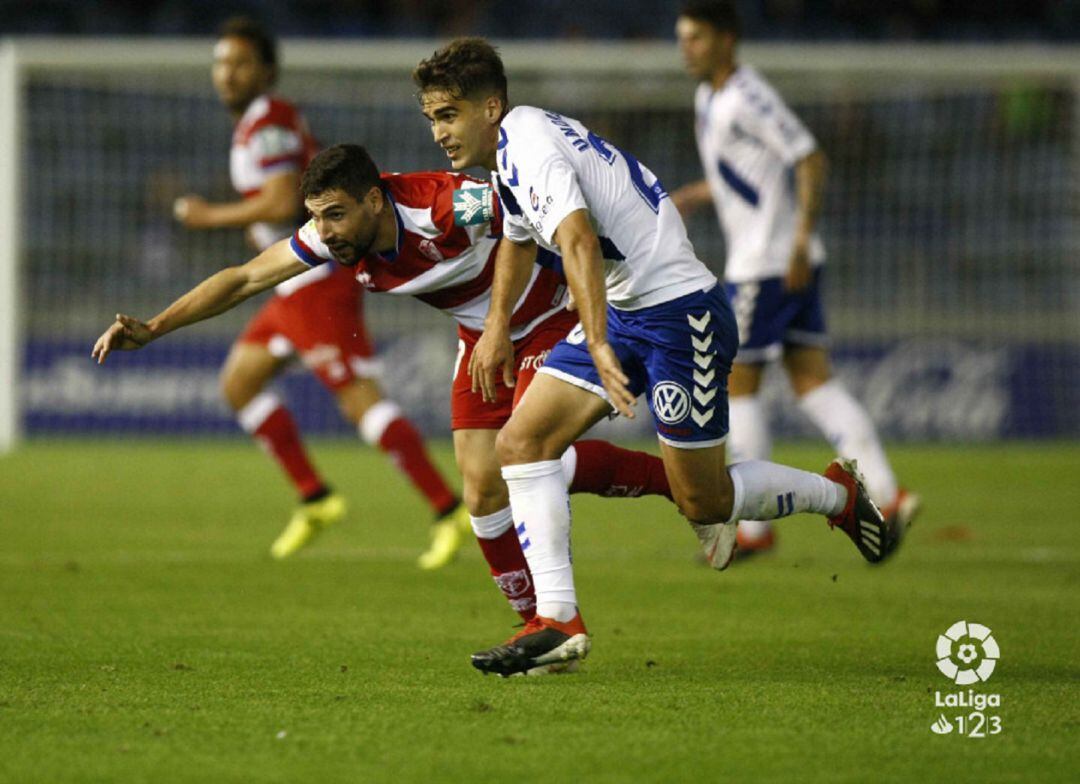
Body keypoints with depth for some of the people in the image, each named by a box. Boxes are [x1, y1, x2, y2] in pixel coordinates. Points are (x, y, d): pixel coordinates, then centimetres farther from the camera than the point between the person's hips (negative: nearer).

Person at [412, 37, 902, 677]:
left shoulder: (530, 149, -22)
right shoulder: (511, 150, 9)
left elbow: (579, 240, -38)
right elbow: (520, 235, 31)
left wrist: (599, 347, -46)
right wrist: (498, 326, 33)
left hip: (679, 307, -10)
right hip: (621, 311, 10)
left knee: (704, 504, 0)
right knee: (521, 442, -6)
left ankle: (837, 494, 26)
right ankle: (558, 623, -8)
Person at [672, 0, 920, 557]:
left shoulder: (747, 98, -14)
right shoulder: (709, 98, 16)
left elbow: (811, 161, -18)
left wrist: (800, 244, -22)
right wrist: (689, 198, 13)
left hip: (765, 264, -9)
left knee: (737, 385, -2)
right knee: (812, 381, 5)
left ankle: (752, 526, 1)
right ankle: (886, 496, -5)